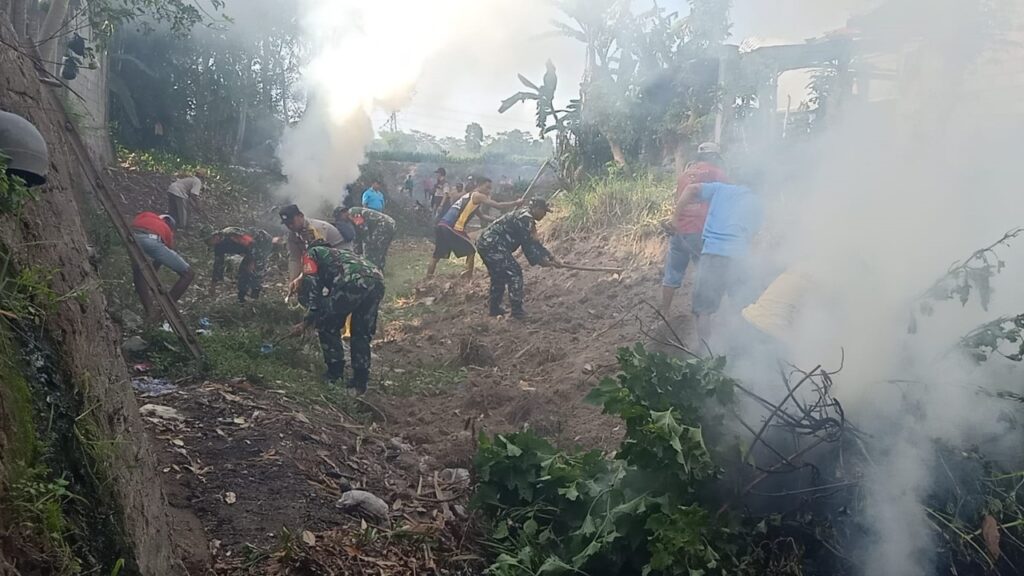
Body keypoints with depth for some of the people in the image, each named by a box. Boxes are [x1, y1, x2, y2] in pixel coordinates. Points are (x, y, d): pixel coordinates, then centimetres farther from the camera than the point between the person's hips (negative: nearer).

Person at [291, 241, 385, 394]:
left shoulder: (311, 253, 26)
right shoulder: (339, 254, 45)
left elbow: (311, 286, 11)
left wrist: (306, 322, 15)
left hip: (353, 281, -6)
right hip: (377, 280, 7)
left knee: (327, 327, 16)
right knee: (362, 334, 22)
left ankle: (335, 373, 18)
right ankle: (361, 381, 21)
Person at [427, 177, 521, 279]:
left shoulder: (469, 196, 30)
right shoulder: (478, 196, 2)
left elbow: (482, 217, 36)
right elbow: (498, 206, -5)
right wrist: (515, 203, 3)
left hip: (441, 225, 9)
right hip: (452, 228, -8)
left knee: (437, 255, 17)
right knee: (471, 251, 6)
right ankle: (468, 278, 0)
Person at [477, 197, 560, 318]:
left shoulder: (524, 217, 20)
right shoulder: (525, 218, -12)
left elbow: (534, 242, 22)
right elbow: (527, 244, -12)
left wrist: (551, 257, 18)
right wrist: (540, 261, -3)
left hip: (485, 243, 11)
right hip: (494, 246, -11)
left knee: (499, 276, 21)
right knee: (514, 273, -4)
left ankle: (494, 308, 28)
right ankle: (517, 310, -1)